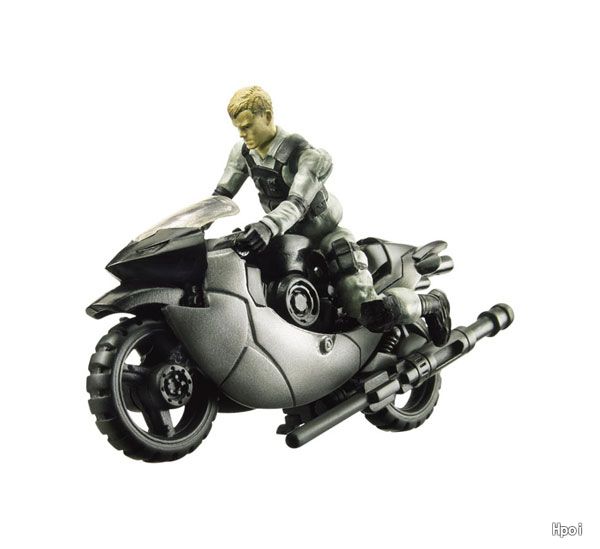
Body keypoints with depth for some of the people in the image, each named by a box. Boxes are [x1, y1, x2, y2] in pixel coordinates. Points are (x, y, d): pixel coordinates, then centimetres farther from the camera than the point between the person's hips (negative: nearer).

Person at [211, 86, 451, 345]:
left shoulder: (307, 156, -24)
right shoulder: (243, 152, -3)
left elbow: (297, 203, -38)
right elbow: (222, 192, 5)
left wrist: (269, 225, -57)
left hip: (325, 234, -7)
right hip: (285, 235, 8)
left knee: (373, 314, -23)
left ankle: (431, 303, 6)